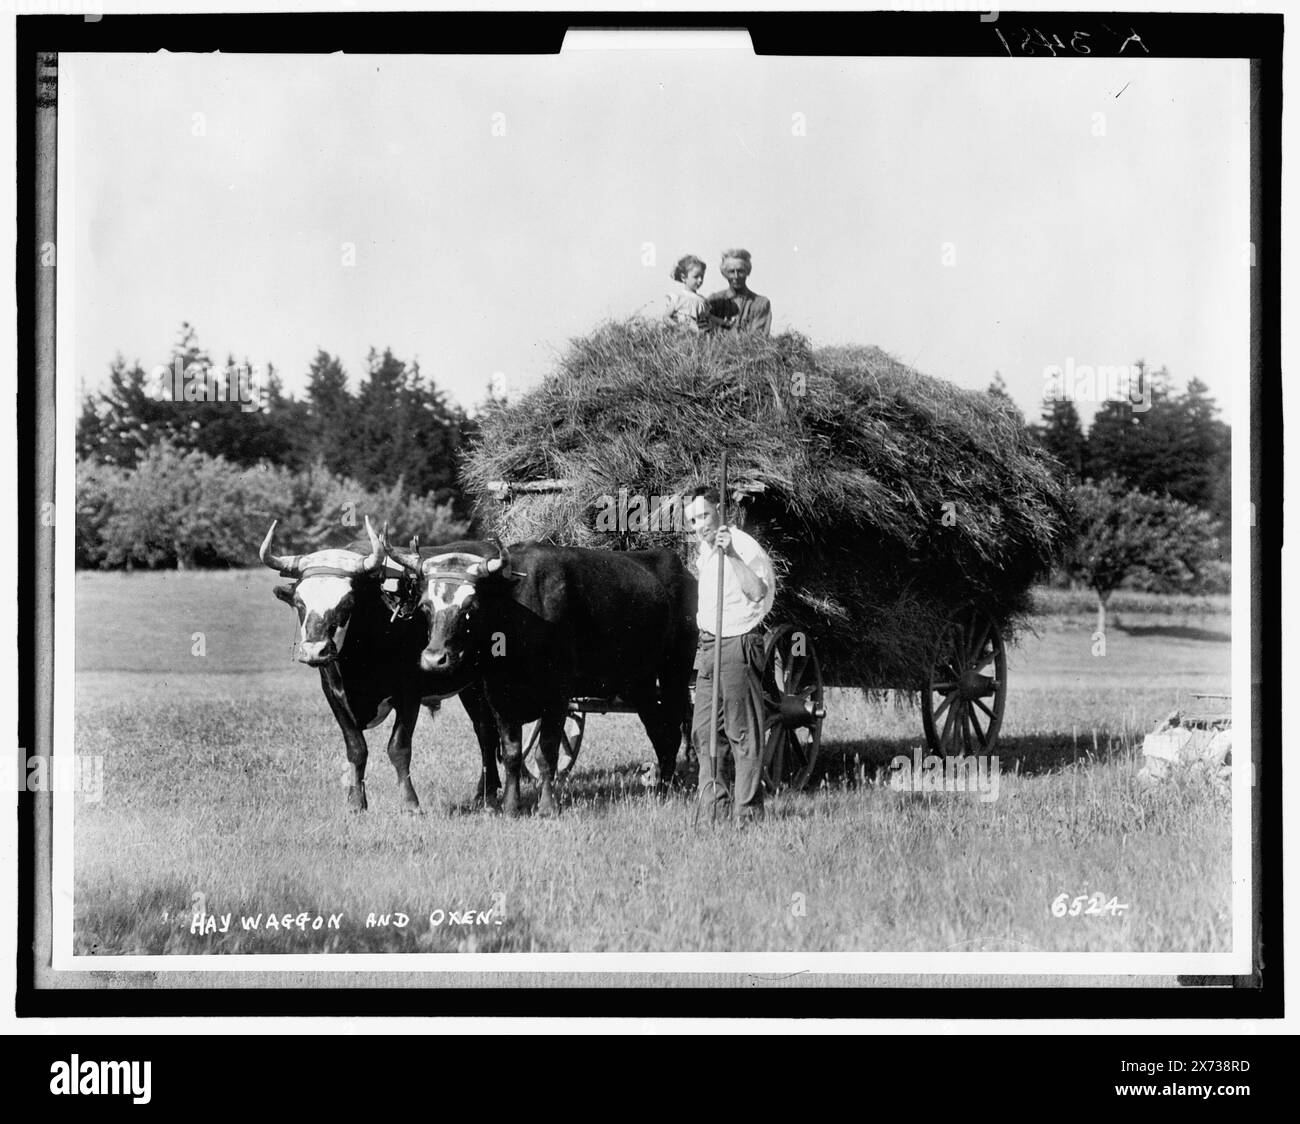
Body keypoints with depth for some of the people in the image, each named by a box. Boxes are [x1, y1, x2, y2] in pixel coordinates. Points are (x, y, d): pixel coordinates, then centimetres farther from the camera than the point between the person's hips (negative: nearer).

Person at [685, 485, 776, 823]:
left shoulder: (743, 546, -13)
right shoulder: (704, 549, 16)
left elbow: (758, 591, -30)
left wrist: (732, 555, -34)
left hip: (738, 645, -9)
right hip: (708, 645, 9)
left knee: (742, 732, -5)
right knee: (703, 731, 9)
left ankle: (748, 810, -1)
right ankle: (712, 803, 17)